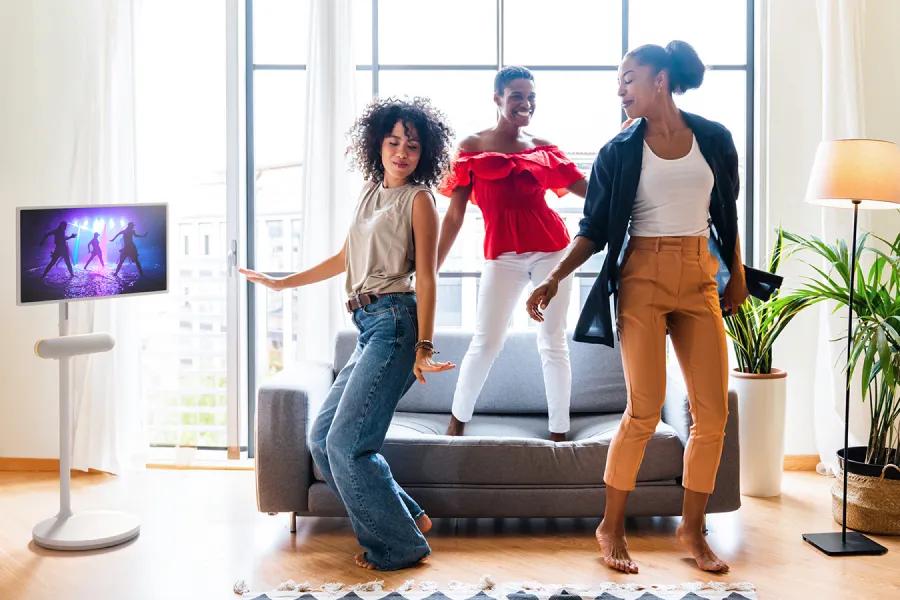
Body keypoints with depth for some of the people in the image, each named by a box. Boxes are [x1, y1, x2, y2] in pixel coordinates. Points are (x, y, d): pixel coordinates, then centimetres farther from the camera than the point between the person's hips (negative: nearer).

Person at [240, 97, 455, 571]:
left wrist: (424, 347, -16)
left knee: (346, 443, -11)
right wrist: (282, 283, 34)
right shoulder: (371, 191, 19)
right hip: (369, 329, 9)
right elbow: (345, 259, 28)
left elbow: (426, 277, -8)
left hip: (394, 323, -9)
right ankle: (406, 518, 15)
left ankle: (399, 545, 3)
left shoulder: (418, 199, -2)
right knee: (322, 438, 9)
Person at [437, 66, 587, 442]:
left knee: (553, 343, 5)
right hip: (501, 253, -2)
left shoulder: (543, 148, 8)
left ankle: (559, 433, 16)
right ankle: (457, 423, 21)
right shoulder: (472, 147, 2)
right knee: (486, 342, -1)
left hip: (550, 249, 2)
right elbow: (454, 214, 1)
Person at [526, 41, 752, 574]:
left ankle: (692, 528, 14)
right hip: (643, 279, -3)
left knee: (713, 411, -1)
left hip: (701, 281, 3)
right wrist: (554, 279, -11)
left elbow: (727, 213, 17)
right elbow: (595, 229, 1)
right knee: (645, 409, -9)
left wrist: (737, 274, 16)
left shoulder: (714, 139, 7)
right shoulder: (619, 152, 2)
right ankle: (612, 527, 5)